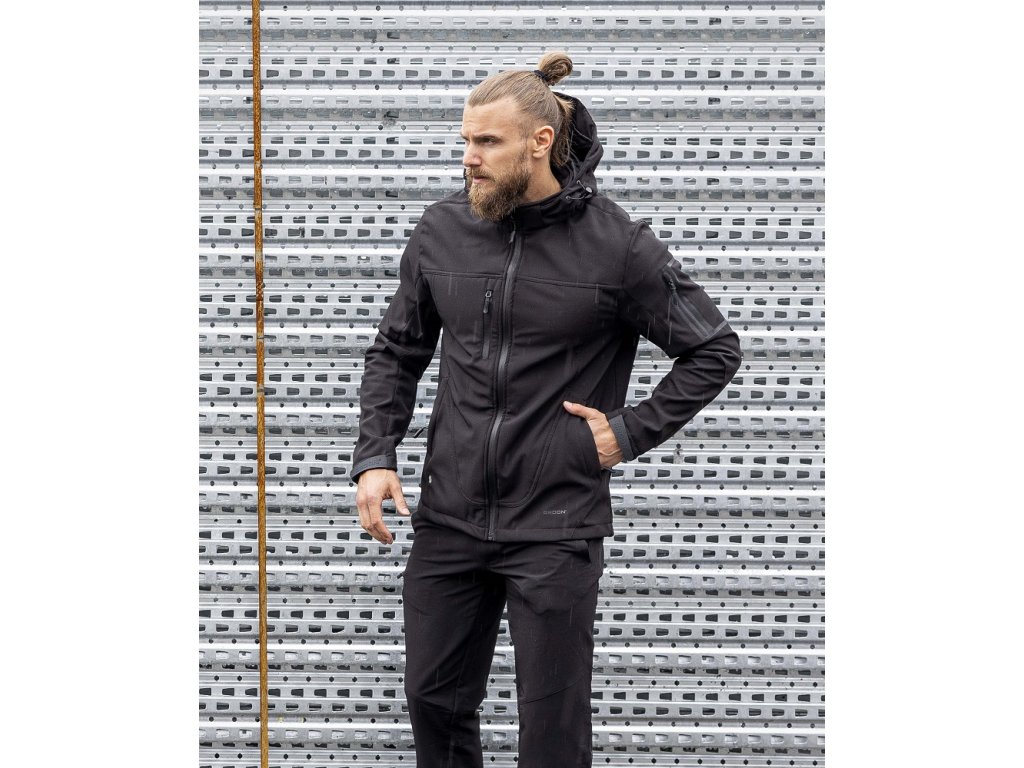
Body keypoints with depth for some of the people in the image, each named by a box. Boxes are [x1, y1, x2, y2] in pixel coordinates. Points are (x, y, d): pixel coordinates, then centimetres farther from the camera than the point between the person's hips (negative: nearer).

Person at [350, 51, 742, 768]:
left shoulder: (617, 245, -10)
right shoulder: (442, 231, 2)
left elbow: (713, 350, -1)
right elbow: (397, 350, 13)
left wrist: (631, 433, -7)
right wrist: (374, 456, 0)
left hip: (556, 528, -4)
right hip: (449, 519, 4)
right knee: (435, 701, 12)